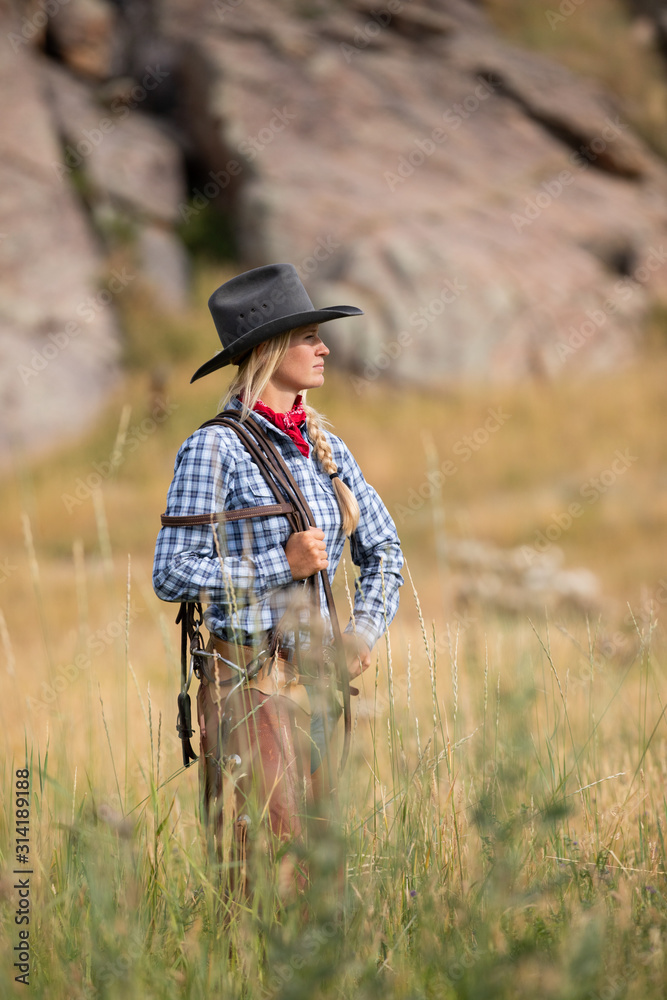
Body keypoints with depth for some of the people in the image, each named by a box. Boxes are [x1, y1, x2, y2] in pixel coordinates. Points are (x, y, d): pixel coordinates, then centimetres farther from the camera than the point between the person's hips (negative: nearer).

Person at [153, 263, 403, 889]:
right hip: (248, 675, -7)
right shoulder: (214, 449, -8)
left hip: (315, 674, 7)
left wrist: (363, 632, 7)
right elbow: (171, 575, -10)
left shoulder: (325, 448, 11)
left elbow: (383, 549, 22)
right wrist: (281, 563, -14)